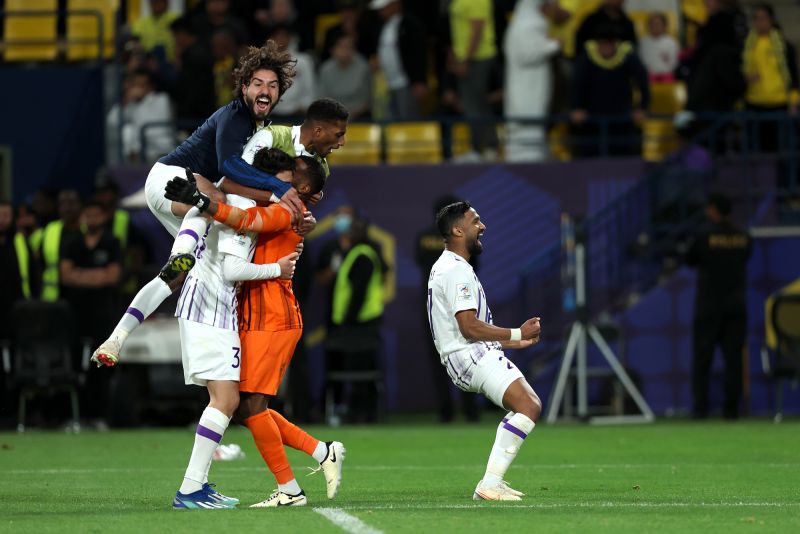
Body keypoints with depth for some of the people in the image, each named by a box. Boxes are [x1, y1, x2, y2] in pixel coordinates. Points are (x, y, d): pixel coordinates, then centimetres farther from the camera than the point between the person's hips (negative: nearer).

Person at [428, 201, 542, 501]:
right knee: (528, 408, -21)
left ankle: (494, 481, 10)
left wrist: (514, 342, 21)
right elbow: (469, 327, -22)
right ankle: (489, 485, -24)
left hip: (475, 354, 11)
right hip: (469, 356, -11)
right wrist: (517, 334, -12)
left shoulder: (446, 268, 22)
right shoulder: (457, 270, -13)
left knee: (530, 405, 17)